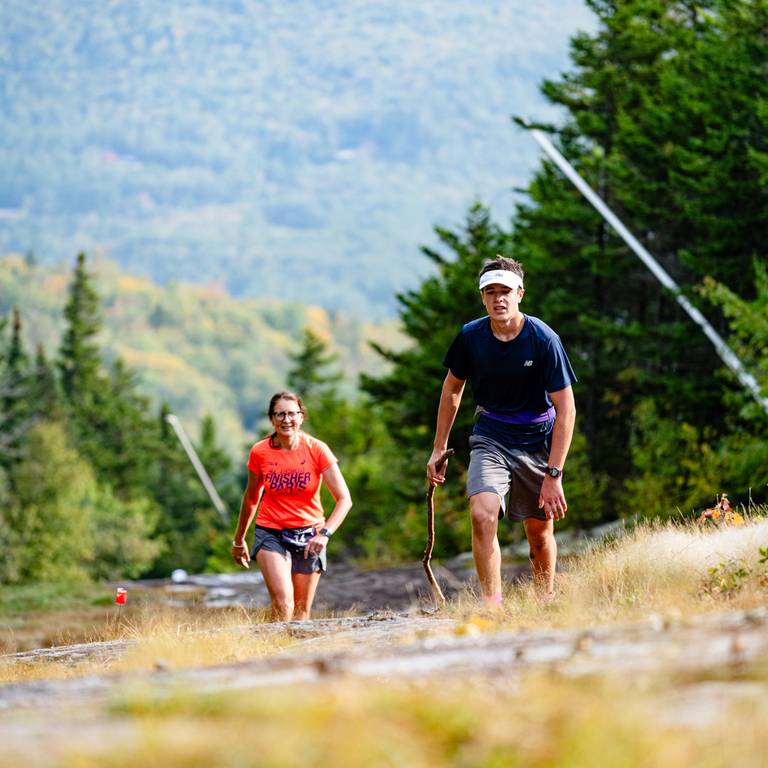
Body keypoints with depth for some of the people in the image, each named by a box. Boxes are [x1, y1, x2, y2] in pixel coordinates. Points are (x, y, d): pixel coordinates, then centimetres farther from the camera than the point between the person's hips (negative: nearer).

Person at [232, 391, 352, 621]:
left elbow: (344, 499, -12)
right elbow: (251, 498, 11)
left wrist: (325, 533, -28)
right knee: (283, 602, -21)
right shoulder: (259, 452, -6)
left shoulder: (317, 450, -10)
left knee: (301, 610, 5)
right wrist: (239, 540, 20)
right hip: (271, 533, -1)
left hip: (308, 535, 1)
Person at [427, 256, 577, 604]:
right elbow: (452, 388, 10)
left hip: (537, 440, -1)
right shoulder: (471, 336, -9)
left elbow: (566, 410, -16)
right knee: (482, 514, -22)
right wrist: (439, 449, 9)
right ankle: (491, 605, -21)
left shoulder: (544, 339, -18)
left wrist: (553, 474, -20)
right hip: (489, 437, 1)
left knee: (539, 530, 6)